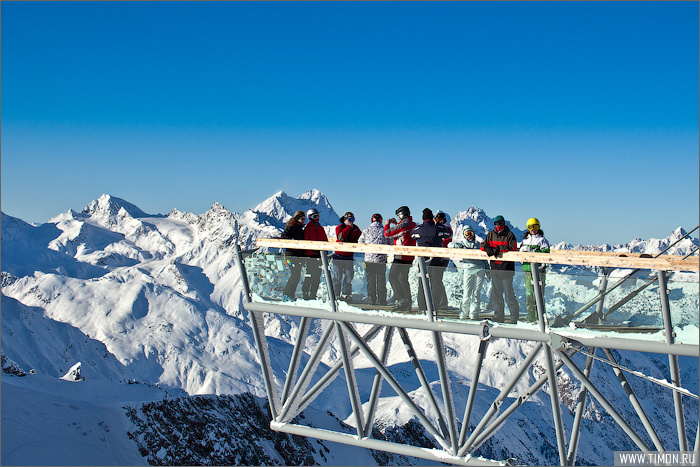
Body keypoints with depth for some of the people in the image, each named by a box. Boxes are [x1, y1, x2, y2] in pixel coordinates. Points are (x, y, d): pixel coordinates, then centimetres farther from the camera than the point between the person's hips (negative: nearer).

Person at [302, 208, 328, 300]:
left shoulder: (320, 228, 18)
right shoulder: (308, 227, -2)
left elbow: (325, 240, 21)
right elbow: (306, 241, -8)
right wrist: (314, 249, -16)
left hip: (319, 254, 6)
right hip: (310, 254, -6)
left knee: (317, 275, 5)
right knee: (310, 275, -9)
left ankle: (313, 294, 12)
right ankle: (305, 293, -2)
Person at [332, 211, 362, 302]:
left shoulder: (355, 228, 7)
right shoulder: (339, 227, -4)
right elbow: (341, 237, -22)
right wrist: (349, 226, -20)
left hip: (349, 256, 3)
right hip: (339, 255, -3)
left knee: (349, 275, 1)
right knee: (337, 276, -1)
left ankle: (346, 294, 10)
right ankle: (336, 294, 7)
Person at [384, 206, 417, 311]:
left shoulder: (403, 224, -15)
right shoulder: (412, 224, 13)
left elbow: (388, 233, -12)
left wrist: (387, 225, 7)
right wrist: (395, 224, 25)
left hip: (401, 256, -9)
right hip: (409, 257, 9)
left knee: (392, 277, -6)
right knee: (403, 279, 15)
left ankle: (401, 300, -14)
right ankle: (407, 304, 16)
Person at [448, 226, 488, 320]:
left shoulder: (478, 244, 21)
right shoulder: (462, 244, 16)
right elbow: (450, 245, 3)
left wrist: (487, 269, 16)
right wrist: (459, 245, -12)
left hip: (480, 270, 2)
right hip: (468, 270, -2)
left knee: (476, 293, 1)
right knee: (466, 294, -7)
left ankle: (474, 315, 5)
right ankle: (463, 314, 3)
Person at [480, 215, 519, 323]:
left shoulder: (509, 235, -2)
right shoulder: (491, 235, 13)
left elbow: (513, 248, -11)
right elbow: (483, 244, 11)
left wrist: (499, 249, -19)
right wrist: (488, 249, -10)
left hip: (507, 267, -5)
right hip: (495, 268, 5)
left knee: (509, 294, -5)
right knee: (496, 294, 10)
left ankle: (514, 317, 3)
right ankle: (498, 317, 18)